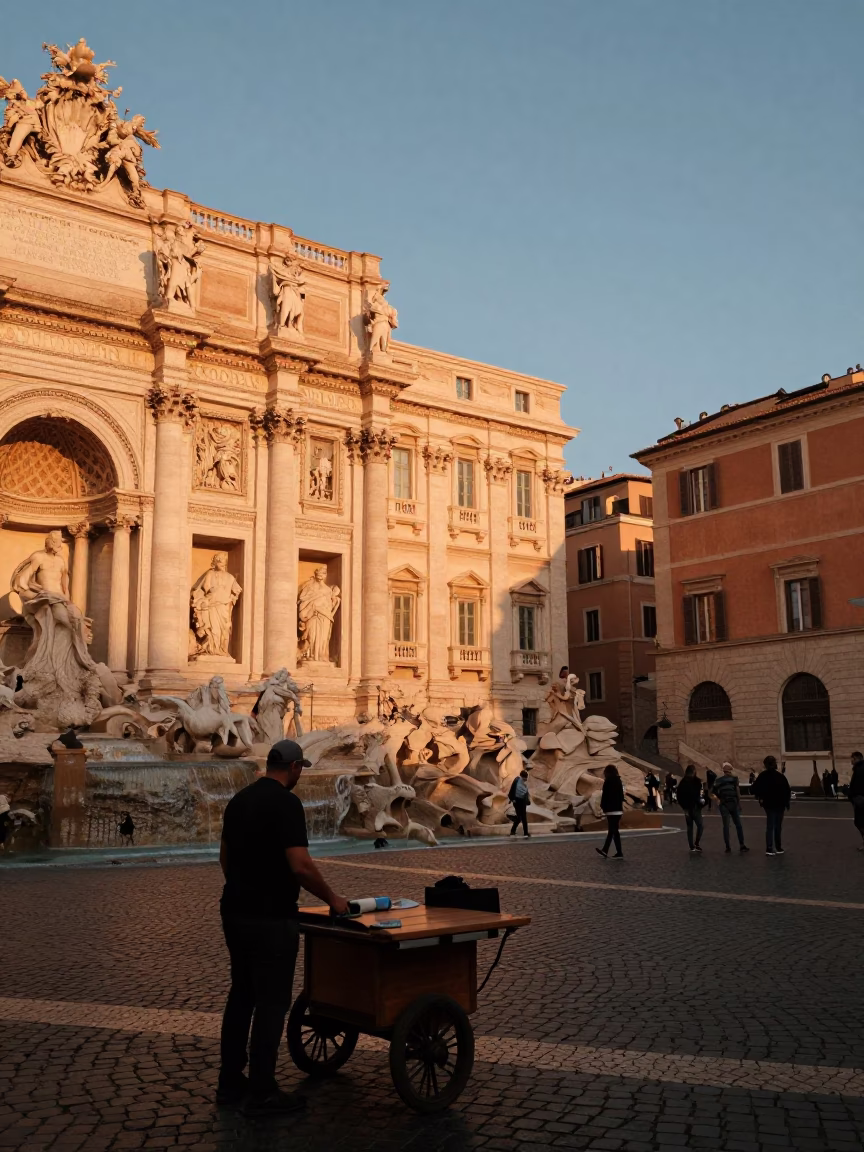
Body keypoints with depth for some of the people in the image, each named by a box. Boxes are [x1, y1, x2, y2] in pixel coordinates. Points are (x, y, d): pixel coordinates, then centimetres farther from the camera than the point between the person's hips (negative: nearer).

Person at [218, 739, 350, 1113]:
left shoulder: (238, 800, 10)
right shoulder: (286, 803, -17)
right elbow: (300, 865, -23)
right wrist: (332, 898, -9)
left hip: (235, 913, 9)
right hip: (271, 919, -9)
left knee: (241, 995, 17)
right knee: (271, 1002, 1)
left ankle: (230, 1083, 24)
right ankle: (262, 1092, 8)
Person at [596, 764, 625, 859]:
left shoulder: (608, 782, -11)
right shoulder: (618, 781, 10)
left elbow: (605, 796, -12)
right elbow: (621, 795, 13)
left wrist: (603, 807, -2)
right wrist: (620, 806, 17)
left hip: (611, 809, -8)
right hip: (619, 809, 8)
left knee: (614, 831, -5)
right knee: (612, 830, 13)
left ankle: (619, 853, -6)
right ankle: (605, 850, 21)